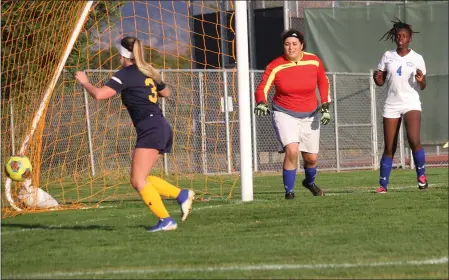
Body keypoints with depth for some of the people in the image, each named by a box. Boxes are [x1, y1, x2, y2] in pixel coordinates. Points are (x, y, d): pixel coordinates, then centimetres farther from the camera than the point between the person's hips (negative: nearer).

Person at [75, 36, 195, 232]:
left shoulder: (126, 74, -6)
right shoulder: (147, 72, 18)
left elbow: (99, 94, -16)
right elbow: (166, 92, 35)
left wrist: (84, 82, 2)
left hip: (150, 129, -9)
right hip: (162, 128, 9)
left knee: (138, 181, -9)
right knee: (140, 179, 13)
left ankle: (166, 220, -15)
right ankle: (182, 195, 7)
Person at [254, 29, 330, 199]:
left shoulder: (314, 62, -6)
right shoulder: (275, 67, -15)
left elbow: (323, 82, 10)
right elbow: (262, 89, -18)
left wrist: (325, 106, 3)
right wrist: (261, 103, -39)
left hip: (309, 115, 3)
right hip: (284, 114, -3)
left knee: (311, 158, 10)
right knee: (292, 150, -25)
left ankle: (310, 182, 44)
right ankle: (289, 191, -10)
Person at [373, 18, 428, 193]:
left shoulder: (417, 58, 1)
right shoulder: (388, 56, 6)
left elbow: (422, 86, 3)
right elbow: (381, 82, 10)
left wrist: (421, 80, -20)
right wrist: (377, 78, -13)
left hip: (411, 104, -2)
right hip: (391, 105, 2)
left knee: (414, 140, -23)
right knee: (389, 148, 1)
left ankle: (421, 175, -5)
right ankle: (383, 184, 8)